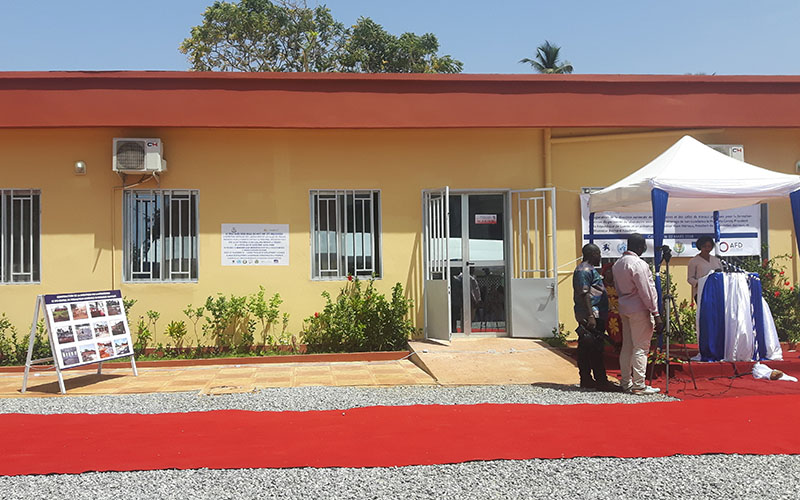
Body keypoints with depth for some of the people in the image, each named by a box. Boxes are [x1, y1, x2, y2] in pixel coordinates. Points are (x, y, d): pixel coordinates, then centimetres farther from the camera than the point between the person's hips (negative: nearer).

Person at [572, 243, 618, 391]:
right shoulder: (584, 270, -12)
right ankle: (601, 381, -6)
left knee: (586, 350, 11)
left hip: (593, 316, 11)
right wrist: (590, 316, -23)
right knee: (595, 350, -8)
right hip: (591, 316, -11)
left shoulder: (589, 269, 22)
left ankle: (586, 380, 14)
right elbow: (585, 294, -19)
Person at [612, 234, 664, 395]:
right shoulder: (638, 264, -15)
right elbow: (646, 291, -16)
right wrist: (655, 313, -12)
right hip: (639, 310, -8)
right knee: (641, 347, -4)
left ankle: (626, 382, 16)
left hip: (624, 308, 8)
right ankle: (638, 385, -1)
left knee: (627, 346, 11)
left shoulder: (617, 264, 12)